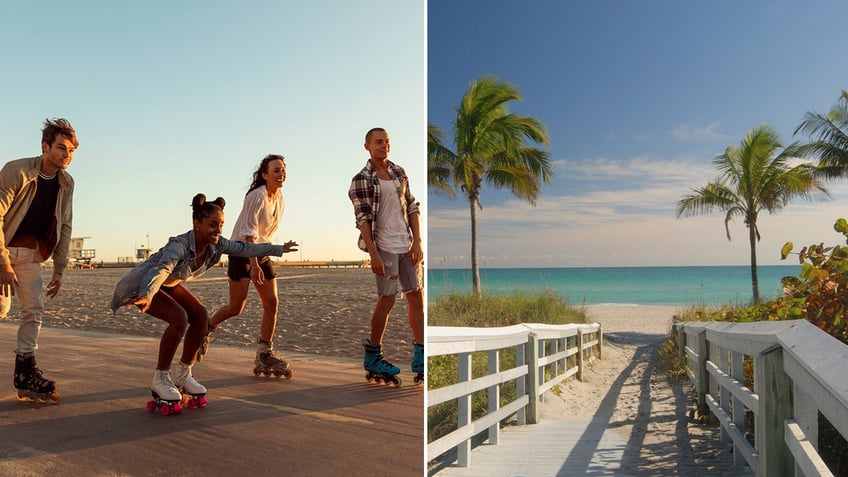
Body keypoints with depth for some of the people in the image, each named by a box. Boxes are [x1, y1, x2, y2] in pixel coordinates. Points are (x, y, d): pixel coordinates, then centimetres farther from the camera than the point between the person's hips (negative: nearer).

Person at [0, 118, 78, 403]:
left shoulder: (66, 183, 0)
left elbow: (64, 227, 5)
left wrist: (59, 269, 3)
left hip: (31, 253, 5)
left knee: (34, 310, 0)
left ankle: (26, 374, 6)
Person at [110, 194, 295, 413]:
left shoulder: (217, 245, -16)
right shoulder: (180, 246, -37)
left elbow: (245, 249, -2)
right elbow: (160, 271, -54)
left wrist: (279, 249, 5)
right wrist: (146, 296, -72)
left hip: (169, 284, 8)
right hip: (143, 285, -8)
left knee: (200, 316, -9)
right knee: (179, 318, -28)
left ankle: (183, 375, 6)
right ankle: (160, 379, -12)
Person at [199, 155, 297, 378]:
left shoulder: (279, 199, 5)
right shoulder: (257, 196, -18)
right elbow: (249, 233, -22)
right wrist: (253, 265, -27)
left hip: (262, 253, 7)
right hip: (242, 252, -7)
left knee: (272, 302, -3)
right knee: (236, 307, -6)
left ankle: (264, 356, 3)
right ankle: (206, 329, 23)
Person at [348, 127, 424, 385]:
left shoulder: (399, 172, 11)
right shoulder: (361, 180, -6)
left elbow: (412, 207, 11)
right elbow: (363, 219, -10)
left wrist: (417, 241, 2)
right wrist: (373, 255, -15)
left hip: (407, 245, 6)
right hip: (384, 246, -6)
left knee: (417, 297, 5)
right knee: (386, 299, -1)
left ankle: (420, 360, 12)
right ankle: (373, 357, 16)